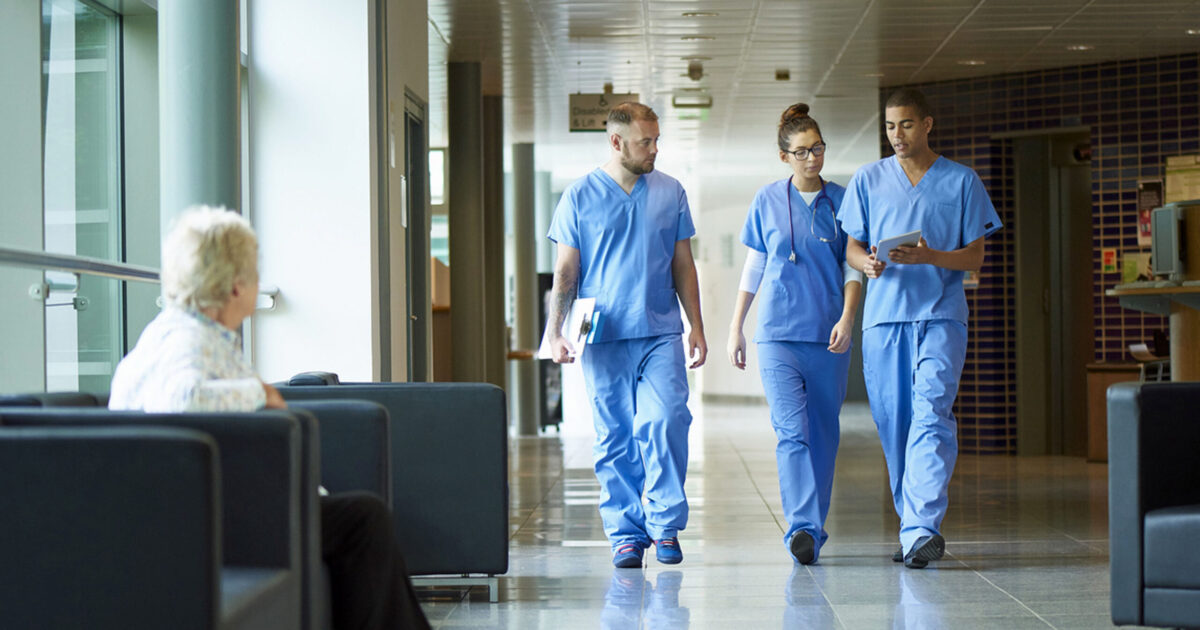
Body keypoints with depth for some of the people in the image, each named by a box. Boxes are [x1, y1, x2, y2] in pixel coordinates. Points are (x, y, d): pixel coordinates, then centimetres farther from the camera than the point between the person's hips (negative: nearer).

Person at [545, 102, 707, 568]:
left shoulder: (670, 193, 10)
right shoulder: (580, 196, 4)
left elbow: (683, 266, 15)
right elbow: (566, 271, 6)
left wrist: (696, 327, 10)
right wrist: (554, 331, -4)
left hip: (661, 333, 1)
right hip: (602, 338, -1)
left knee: (664, 422, -13)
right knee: (614, 438, 1)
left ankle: (665, 523, 0)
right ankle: (625, 534, 10)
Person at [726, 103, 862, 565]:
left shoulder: (841, 201, 6)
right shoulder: (767, 201, 7)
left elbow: (853, 268, 6)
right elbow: (753, 270, 14)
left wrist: (847, 318, -9)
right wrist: (735, 328, 14)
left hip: (828, 337, 1)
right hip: (778, 334, -1)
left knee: (823, 435, 6)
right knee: (792, 431, -15)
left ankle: (812, 530, 18)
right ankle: (802, 528, -22)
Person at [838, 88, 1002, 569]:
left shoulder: (961, 181, 8)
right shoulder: (867, 180, 13)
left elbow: (974, 257, 5)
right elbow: (852, 247, 12)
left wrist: (929, 257, -15)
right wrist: (868, 263, -12)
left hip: (941, 315, -3)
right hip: (883, 316, 3)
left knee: (931, 414, -16)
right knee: (893, 423, 3)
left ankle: (922, 529, -24)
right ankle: (913, 526, 15)